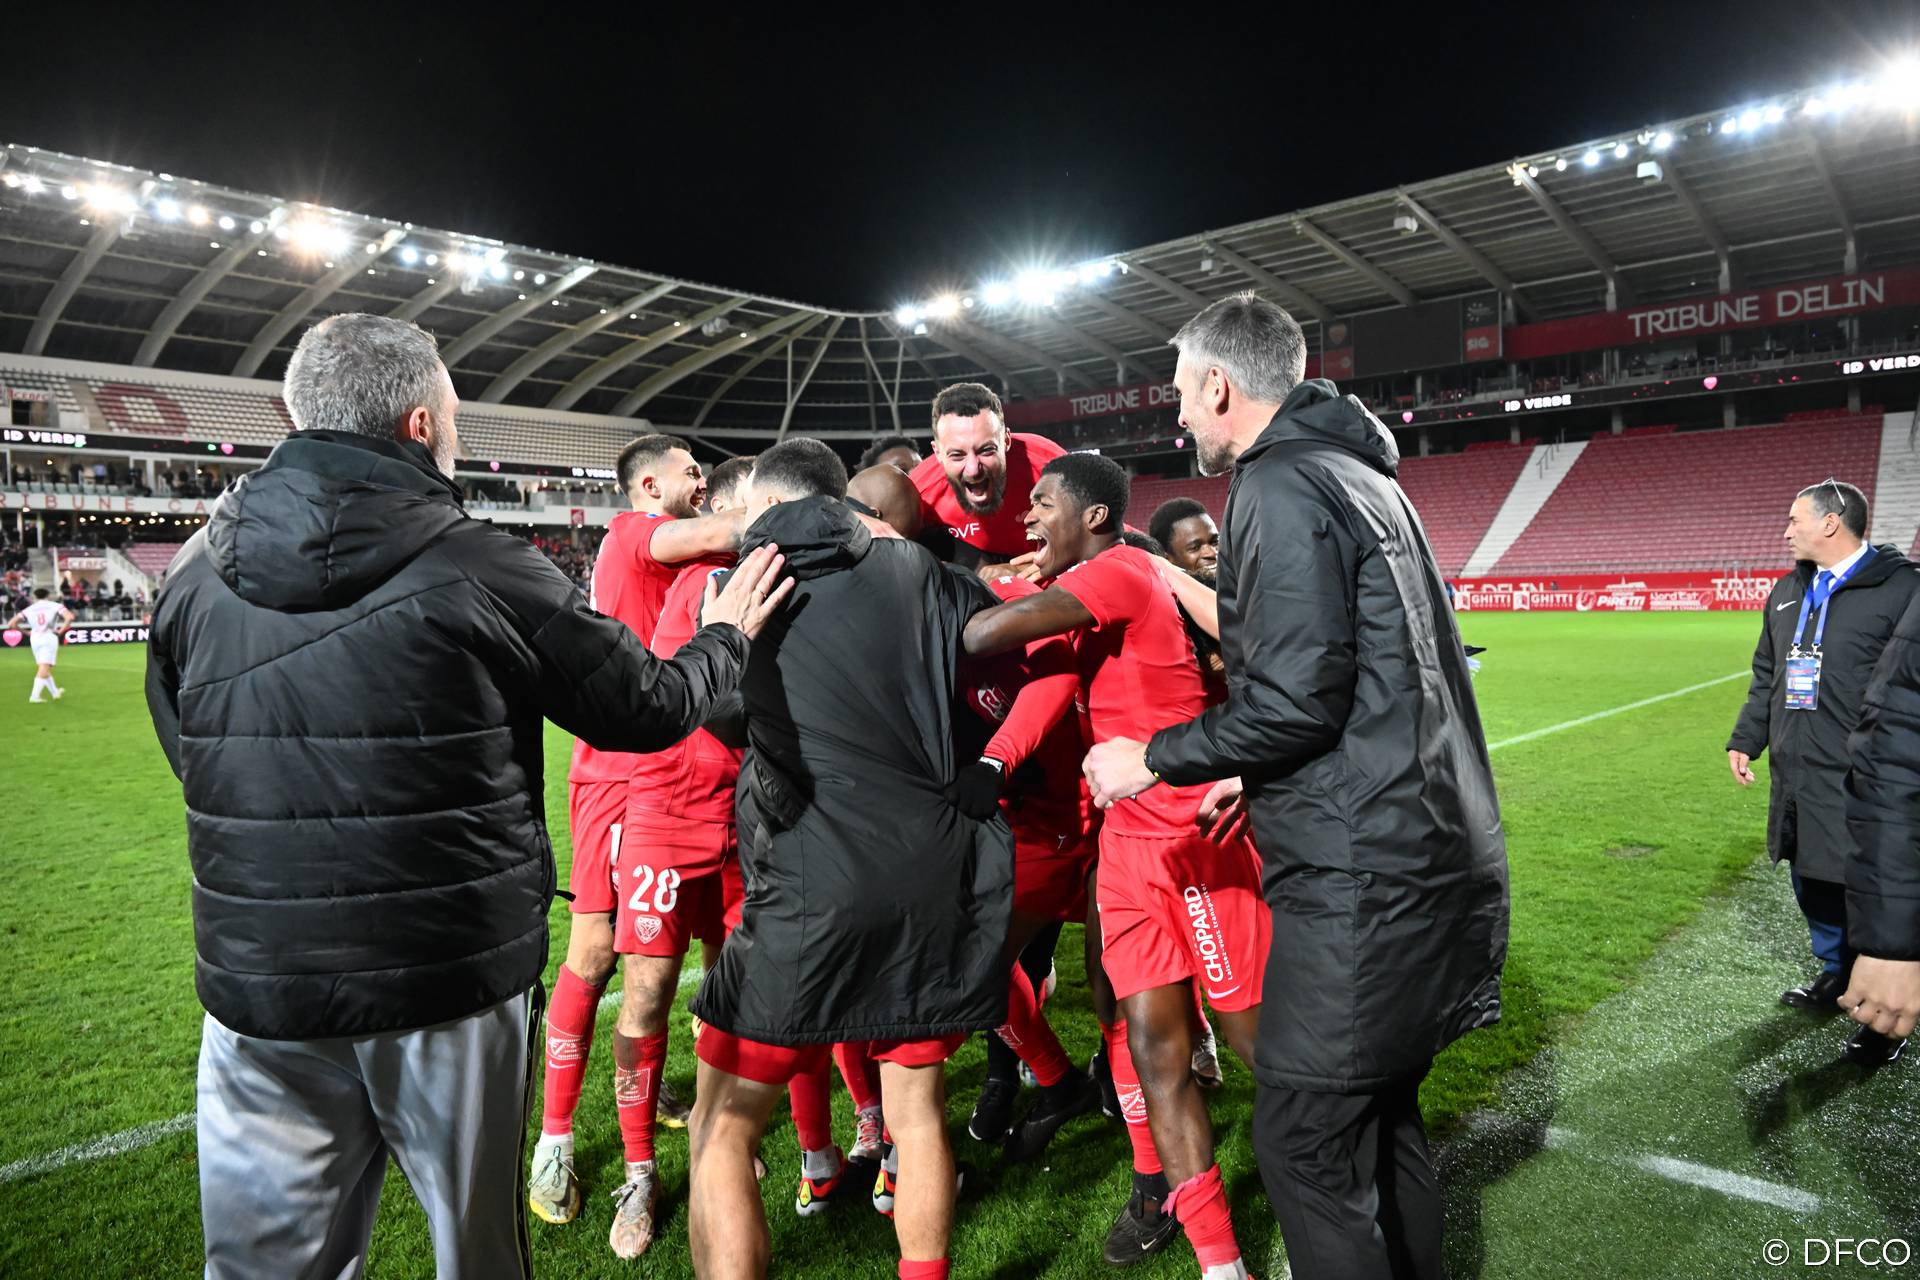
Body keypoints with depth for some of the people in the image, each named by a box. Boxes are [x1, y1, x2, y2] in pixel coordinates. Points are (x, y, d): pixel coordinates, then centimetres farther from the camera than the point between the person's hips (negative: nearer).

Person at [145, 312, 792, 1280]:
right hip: (454, 988, -3)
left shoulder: (195, 575, -1)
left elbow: (192, 760, 12)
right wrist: (726, 635, 14)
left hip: (259, 992, 3)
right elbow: (647, 710, -4)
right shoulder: (484, 572, -14)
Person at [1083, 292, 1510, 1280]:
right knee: (1382, 1117, 21)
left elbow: (1296, 701, -21)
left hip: (1359, 881, -10)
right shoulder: (1357, 476, 18)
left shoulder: (1282, 488, -13)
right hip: (1428, 856, 10)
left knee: (1304, 1140, 1)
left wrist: (1156, 760, -7)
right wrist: (1253, 775, 25)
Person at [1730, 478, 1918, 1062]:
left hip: (1859, 785, -7)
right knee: (1811, 884, 17)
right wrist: (1746, 739, 17)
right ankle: (1837, 976, 36)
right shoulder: (1788, 592, 13)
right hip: (1795, 779, 7)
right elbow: (1766, 676, 21)